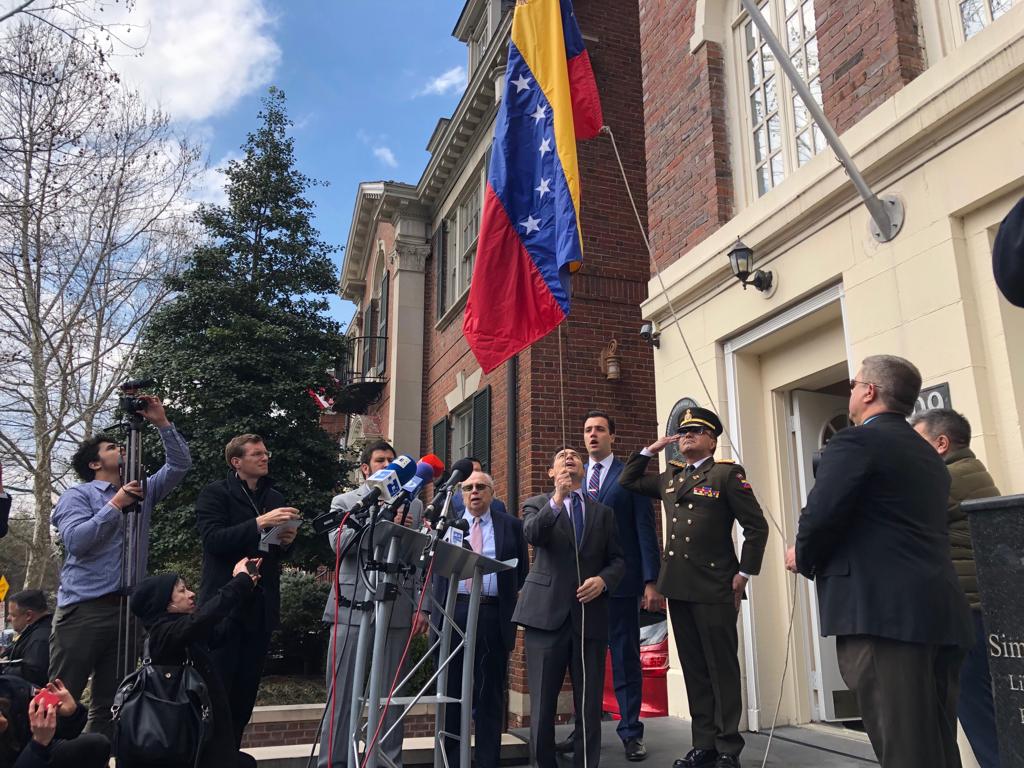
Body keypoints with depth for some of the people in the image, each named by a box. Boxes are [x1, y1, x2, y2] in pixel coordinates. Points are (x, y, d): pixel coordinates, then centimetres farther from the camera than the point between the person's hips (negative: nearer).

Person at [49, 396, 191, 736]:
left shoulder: (142, 491, 15)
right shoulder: (78, 494, 0)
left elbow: (180, 464, 8)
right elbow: (75, 540, -15)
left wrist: (162, 423, 1)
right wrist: (115, 504, -13)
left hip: (126, 606, 6)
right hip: (84, 607, -5)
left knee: (108, 705, 10)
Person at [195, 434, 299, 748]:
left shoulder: (275, 498, 15)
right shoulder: (214, 494, -1)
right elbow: (214, 539, -16)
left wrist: (287, 540, -2)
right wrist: (259, 523, -25)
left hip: (262, 606, 5)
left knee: (246, 691, 9)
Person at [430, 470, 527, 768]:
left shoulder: (511, 525, 8)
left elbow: (522, 570, 9)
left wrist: (515, 605, 1)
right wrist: (429, 607, -1)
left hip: (493, 616, -1)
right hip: (452, 613, 1)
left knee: (489, 694, 5)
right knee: (450, 691, 8)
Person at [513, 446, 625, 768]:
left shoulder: (604, 512, 17)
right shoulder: (537, 504, 9)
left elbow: (617, 560, 12)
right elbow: (532, 534, -13)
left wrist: (603, 580, -9)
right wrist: (556, 500, -27)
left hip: (590, 616, 2)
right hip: (547, 612, -2)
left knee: (590, 707, 6)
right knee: (542, 705, 2)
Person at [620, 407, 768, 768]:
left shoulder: (727, 474, -3)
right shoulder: (669, 478, 15)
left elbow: (757, 526, -5)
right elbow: (627, 481, 23)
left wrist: (744, 573, -8)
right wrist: (650, 450, 12)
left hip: (714, 588, -6)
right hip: (678, 588, 6)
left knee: (722, 668, 2)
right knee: (694, 669, 11)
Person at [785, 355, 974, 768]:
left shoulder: (855, 441, -7)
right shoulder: (928, 454, 20)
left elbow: (820, 516, -17)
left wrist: (802, 558, 4)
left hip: (883, 611, -9)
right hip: (942, 612, 9)